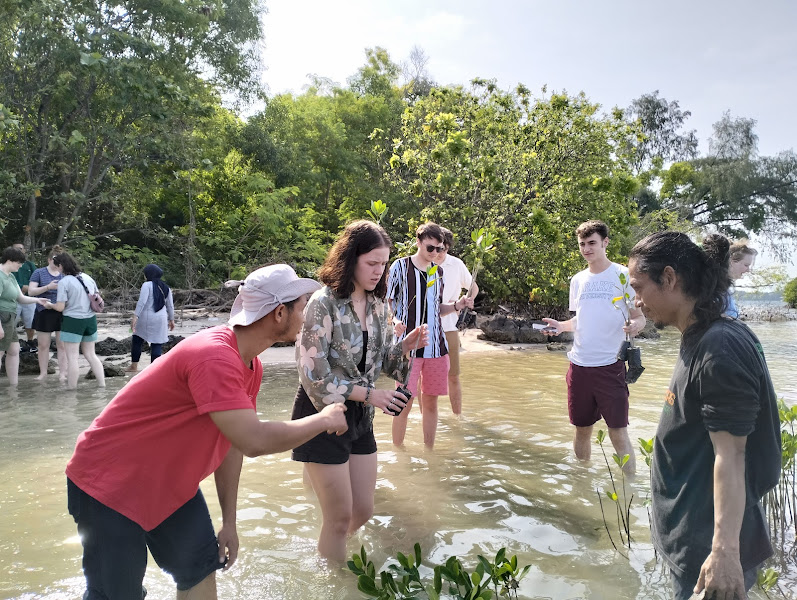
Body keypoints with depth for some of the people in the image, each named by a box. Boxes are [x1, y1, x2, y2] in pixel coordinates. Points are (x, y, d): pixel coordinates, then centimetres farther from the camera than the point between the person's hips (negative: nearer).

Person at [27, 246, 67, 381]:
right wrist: (48, 287, -21)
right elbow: (30, 291, -6)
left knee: (62, 345, 1)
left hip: (62, 313, 2)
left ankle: (62, 374, 6)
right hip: (44, 313, -1)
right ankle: (43, 373, 17)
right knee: (43, 345, 6)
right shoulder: (39, 273, 1)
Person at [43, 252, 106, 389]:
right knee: (91, 355, 15)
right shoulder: (88, 278, 5)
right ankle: (102, 384, 15)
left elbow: (60, 307, -12)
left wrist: (50, 305, 7)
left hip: (72, 321, -6)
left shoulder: (64, 282, -13)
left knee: (72, 357, 1)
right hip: (90, 320, 6)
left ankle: (71, 389, 6)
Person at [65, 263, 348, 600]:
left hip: (169, 482, 8)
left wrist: (229, 521, 6)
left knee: (201, 569, 8)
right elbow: (255, 441, -39)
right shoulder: (214, 358, -33)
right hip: (109, 484, -8)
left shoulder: (251, 367, -3)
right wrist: (323, 421, -24)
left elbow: (232, 442, 4)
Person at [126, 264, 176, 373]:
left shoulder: (147, 285, -7)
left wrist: (135, 317, -18)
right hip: (161, 319, 4)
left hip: (146, 318, -4)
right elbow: (170, 306, 13)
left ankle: (133, 366, 21)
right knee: (157, 345, 4)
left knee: (137, 341, 14)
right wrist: (171, 320, 21)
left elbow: (142, 302, -16)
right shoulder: (166, 287, 10)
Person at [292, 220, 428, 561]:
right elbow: (313, 374, -21)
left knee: (363, 511, 14)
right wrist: (368, 394, -20)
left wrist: (406, 345, -12)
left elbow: (383, 361, 9)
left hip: (359, 417, 7)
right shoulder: (323, 303, -18)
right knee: (340, 518, 6)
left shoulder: (377, 304, 3)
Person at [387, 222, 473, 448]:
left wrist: (456, 306, 2)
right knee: (405, 402, -4)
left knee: (431, 401, 10)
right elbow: (387, 303, -2)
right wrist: (394, 320, -22)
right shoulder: (401, 266, -3)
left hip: (436, 344, 5)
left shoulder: (438, 271, 13)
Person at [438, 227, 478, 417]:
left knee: (453, 376, 7)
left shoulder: (456, 265, 1)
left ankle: (457, 415, 21)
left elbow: (474, 288, 14)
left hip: (448, 326, 1)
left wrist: (463, 302, -4)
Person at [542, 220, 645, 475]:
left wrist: (635, 325, -26)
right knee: (582, 428, 14)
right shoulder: (578, 280, 10)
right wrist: (560, 325, 1)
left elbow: (640, 316, -4)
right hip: (579, 365, 5)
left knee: (618, 431, -4)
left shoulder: (623, 275, -5)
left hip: (610, 365, -5)